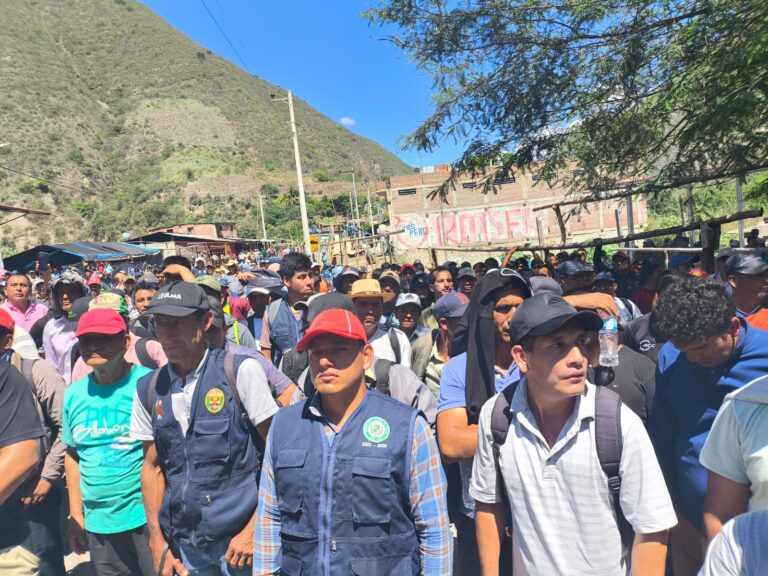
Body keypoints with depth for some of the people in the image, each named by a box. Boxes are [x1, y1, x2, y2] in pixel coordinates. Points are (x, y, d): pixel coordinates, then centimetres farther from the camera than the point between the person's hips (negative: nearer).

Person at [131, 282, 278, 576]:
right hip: (183, 544, 4)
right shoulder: (148, 388, 0)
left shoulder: (240, 371, -14)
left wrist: (255, 529, -13)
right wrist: (157, 540, 5)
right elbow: (152, 466, 9)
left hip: (240, 537, -4)